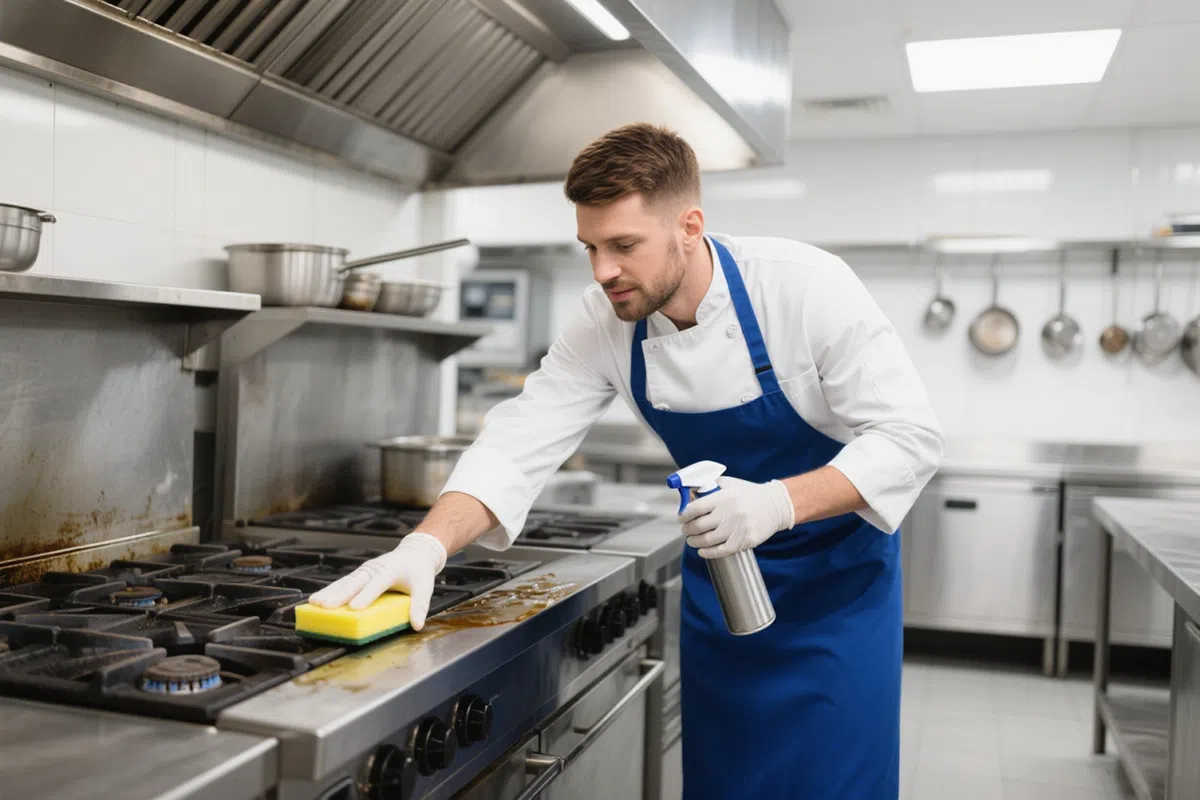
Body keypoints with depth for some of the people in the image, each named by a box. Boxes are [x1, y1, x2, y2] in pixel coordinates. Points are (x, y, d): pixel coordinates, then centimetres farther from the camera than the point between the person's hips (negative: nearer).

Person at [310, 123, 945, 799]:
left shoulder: (804, 286, -27)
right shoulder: (606, 324, -15)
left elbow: (910, 436, -24)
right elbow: (522, 443, -18)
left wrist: (780, 502, -38)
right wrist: (426, 547, -34)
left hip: (836, 573, -3)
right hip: (720, 571, 4)